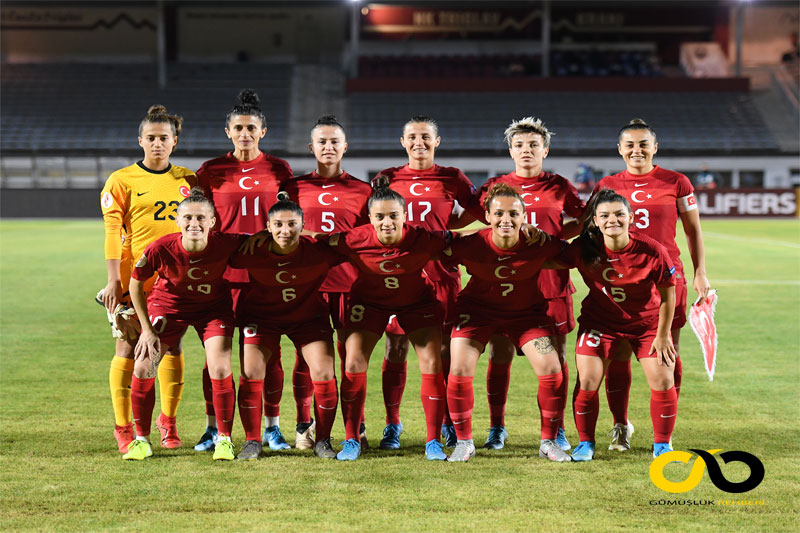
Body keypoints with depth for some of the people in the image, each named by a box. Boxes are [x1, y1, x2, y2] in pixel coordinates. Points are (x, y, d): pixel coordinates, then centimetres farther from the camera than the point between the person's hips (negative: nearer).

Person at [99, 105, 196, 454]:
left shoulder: (187, 180, 10)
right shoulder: (121, 181, 0)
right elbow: (113, 232, -4)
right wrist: (113, 280, -10)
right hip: (134, 280, -3)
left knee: (172, 346, 5)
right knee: (128, 348, -1)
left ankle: (168, 420, 21)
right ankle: (122, 427, 8)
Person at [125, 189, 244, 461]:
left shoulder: (226, 244, -30)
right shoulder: (161, 249, -29)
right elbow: (135, 283, -12)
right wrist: (147, 329, -10)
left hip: (213, 308, 0)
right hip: (168, 304, 1)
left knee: (220, 370, -15)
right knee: (143, 368, -7)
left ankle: (224, 439, 5)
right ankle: (142, 440, 12)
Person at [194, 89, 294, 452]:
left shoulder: (279, 170, 6)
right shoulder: (210, 172, 5)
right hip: (223, 272, 0)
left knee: (269, 351, 3)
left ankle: (272, 426, 14)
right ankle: (213, 428, 11)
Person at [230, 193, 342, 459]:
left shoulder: (319, 250, -26)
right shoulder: (252, 252, -24)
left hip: (309, 315, 0)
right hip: (260, 315, 0)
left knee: (324, 373, -9)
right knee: (251, 373, -9)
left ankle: (323, 441, 8)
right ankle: (252, 441, 8)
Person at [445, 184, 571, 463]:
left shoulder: (540, 245, -26)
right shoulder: (471, 246, -27)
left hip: (527, 311, 1)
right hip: (477, 309, 0)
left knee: (552, 370, -10)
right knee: (459, 370, -13)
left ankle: (549, 441, 10)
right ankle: (464, 442, 7)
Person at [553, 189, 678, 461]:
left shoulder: (652, 250, -23)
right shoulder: (583, 249, -19)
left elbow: (668, 294, -11)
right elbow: (552, 262, -2)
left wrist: (662, 335, -8)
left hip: (647, 323, -1)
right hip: (599, 321, 1)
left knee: (663, 380, -8)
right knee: (587, 382, -9)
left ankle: (662, 444, 14)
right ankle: (585, 443, 13)